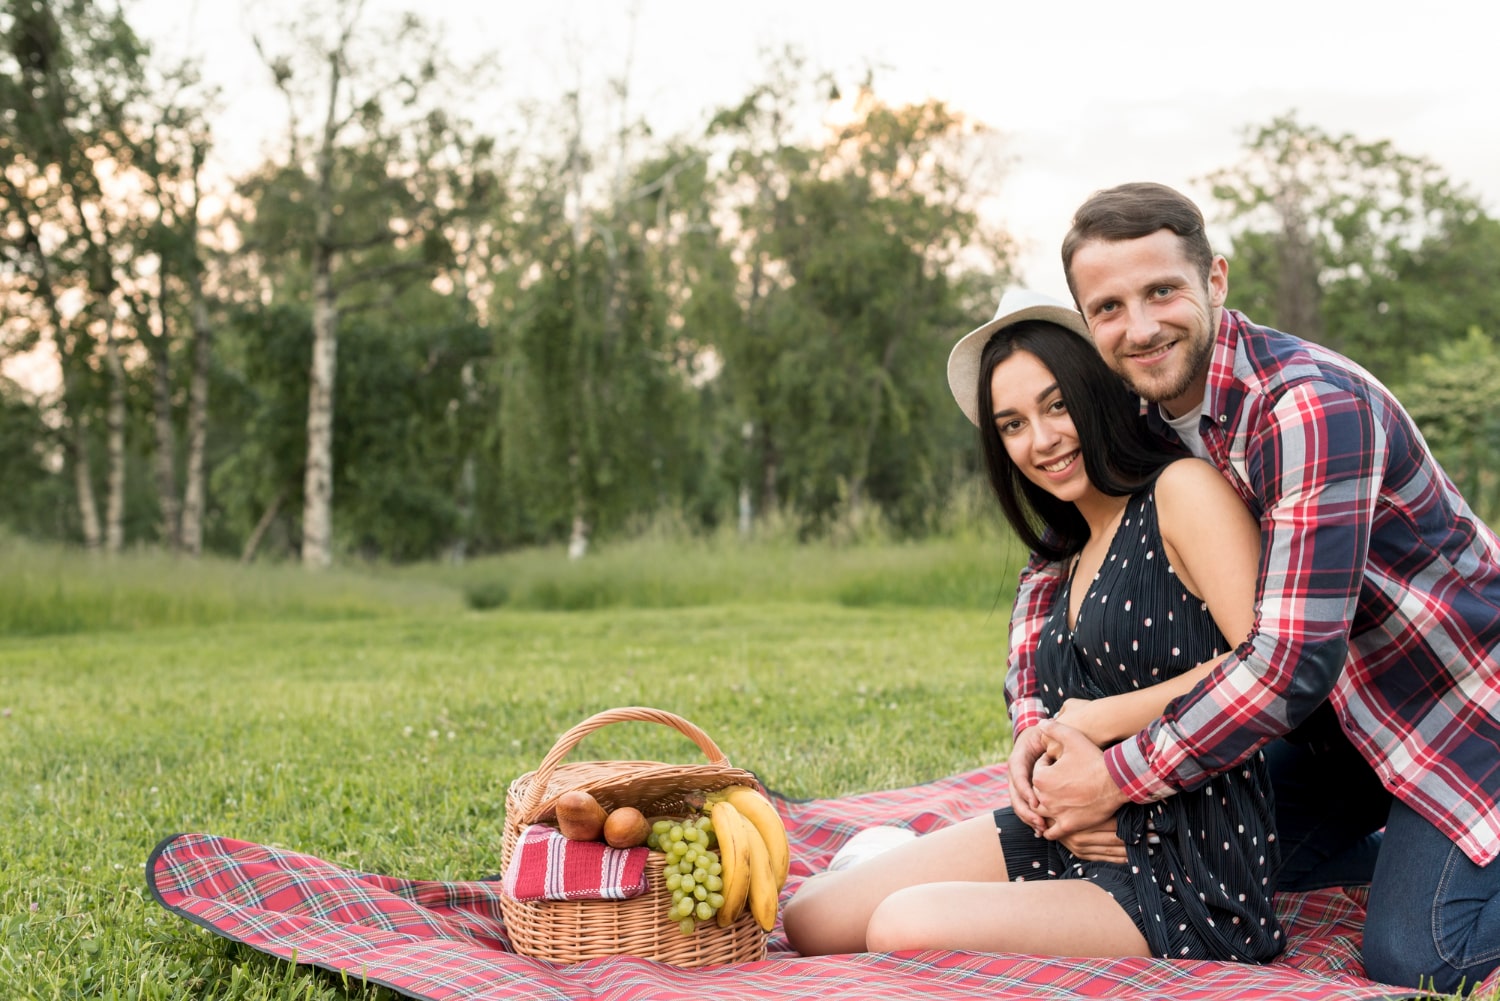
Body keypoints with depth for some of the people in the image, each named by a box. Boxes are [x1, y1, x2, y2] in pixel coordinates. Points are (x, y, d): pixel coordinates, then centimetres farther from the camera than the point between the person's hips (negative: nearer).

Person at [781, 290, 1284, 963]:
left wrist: (1097, 720, -12)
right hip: (1083, 837, 8)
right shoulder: (1073, 561, 17)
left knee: (905, 928, -26)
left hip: (1186, 873, -7)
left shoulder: (1183, 489, -9)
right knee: (809, 921, -2)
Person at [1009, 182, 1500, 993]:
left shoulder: (1311, 408, -32)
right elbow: (1055, 569, 2)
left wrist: (1119, 778, -30)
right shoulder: (1142, 417, -5)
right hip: (1346, 705, 8)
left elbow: (1294, 655, -36)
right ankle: (1414, 847, 27)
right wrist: (1033, 718, -17)